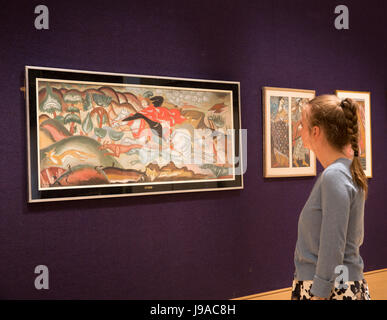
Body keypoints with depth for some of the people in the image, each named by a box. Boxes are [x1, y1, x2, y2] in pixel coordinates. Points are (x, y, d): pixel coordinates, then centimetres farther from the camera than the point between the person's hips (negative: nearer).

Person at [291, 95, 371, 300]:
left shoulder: (334, 177, -19)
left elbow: (332, 250, -21)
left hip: (332, 290, -9)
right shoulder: (348, 171, 9)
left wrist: (318, 294, -17)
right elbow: (356, 238, 15)